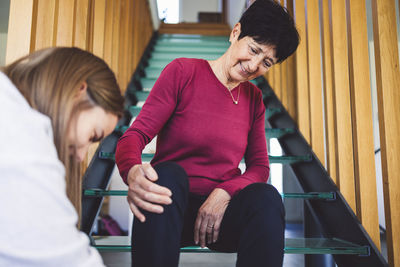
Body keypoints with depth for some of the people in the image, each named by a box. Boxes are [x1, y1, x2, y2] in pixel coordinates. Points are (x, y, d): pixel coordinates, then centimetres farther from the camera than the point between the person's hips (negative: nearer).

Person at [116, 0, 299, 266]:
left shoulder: (254, 98, 9)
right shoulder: (184, 71, -4)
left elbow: (260, 167, 7)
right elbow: (134, 135, -11)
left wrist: (224, 194, -15)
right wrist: (133, 172, -35)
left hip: (220, 212, 3)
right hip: (172, 207, -2)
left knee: (266, 196, -28)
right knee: (167, 174, -35)